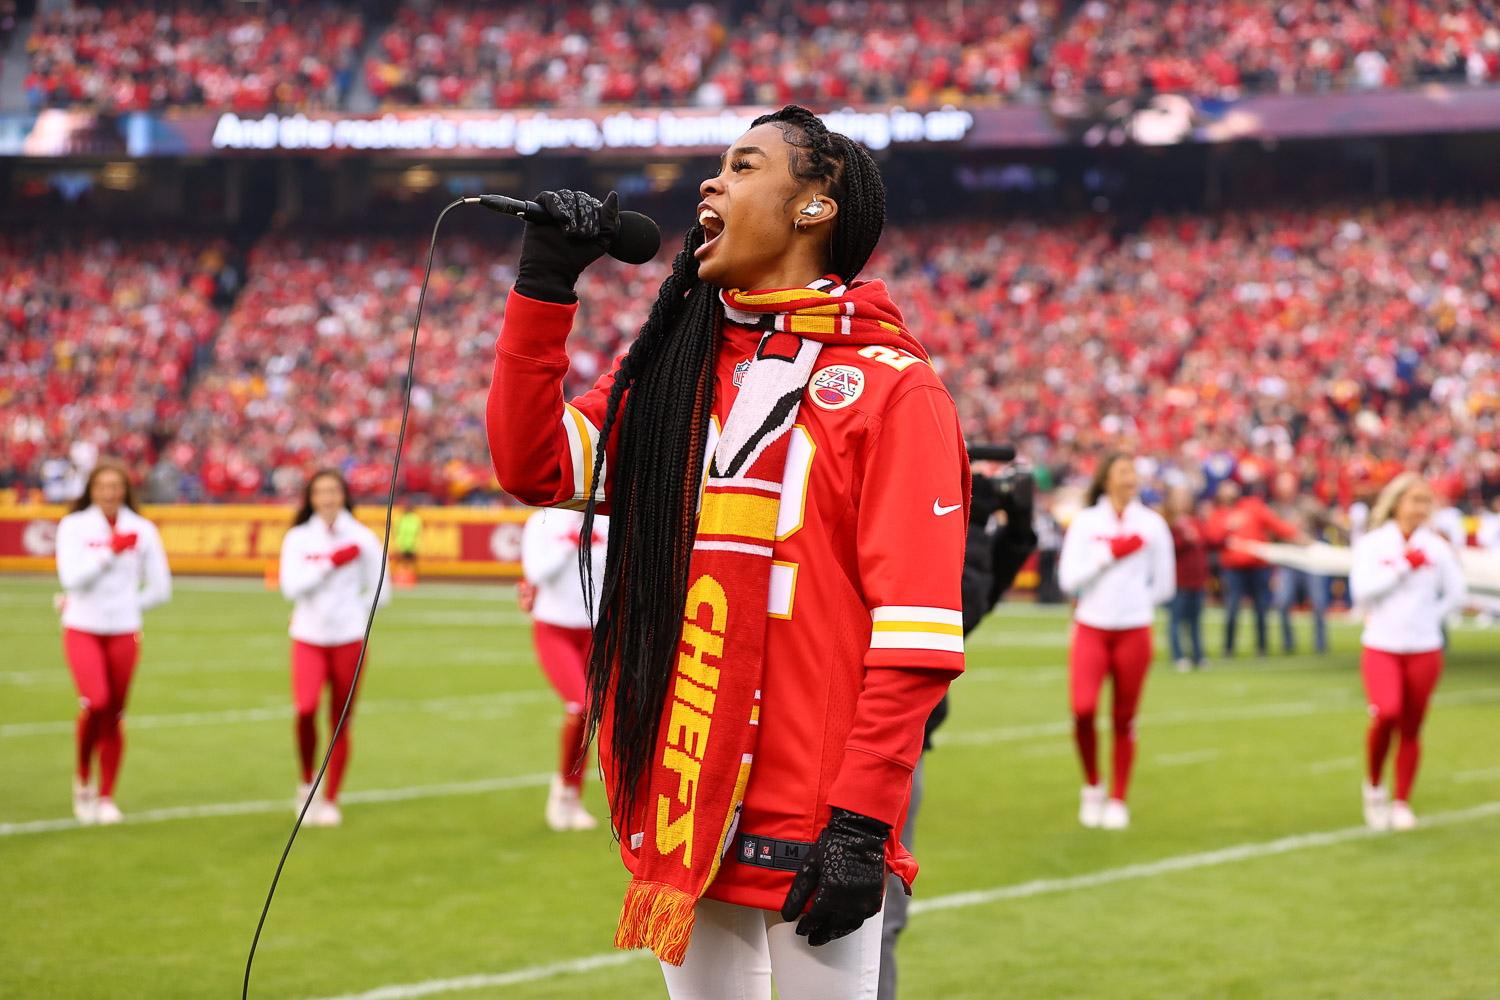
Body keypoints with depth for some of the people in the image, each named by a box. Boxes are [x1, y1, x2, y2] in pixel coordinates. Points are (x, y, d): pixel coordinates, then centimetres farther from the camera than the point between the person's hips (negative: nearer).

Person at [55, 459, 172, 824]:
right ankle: (83, 777, 2)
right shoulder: (73, 526, 0)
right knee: (96, 702, -21)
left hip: (123, 632, 2)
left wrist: (125, 607, 6)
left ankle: (106, 797, 16)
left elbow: (160, 589, 10)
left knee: (115, 715, 2)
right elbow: (72, 578, -14)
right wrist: (111, 551, -19)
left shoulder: (142, 530, 5)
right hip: (82, 630, -2)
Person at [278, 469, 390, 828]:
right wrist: (331, 562, -13)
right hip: (308, 638, -1)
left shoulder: (362, 538, 3)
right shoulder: (298, 538, 3)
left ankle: (331, 801, 14)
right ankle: (306, 781, 3)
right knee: (305, 708, -21)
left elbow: (379, 591, 9)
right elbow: (291, 586, -10)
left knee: (341, 722, 2)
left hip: (348, 640, 1)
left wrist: (353, 614, 5)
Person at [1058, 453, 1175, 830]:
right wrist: (1109, 554, -11)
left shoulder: (1152, 524, 4)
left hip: (1134, 631, 1)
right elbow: (1069, 579, -7)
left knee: (1124, 718, 3)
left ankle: (1118, 800, 18)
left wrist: (1134, 602, 10)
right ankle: (1092, 785, 8)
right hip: (1091, 629, -1)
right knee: (1083, 709, -16)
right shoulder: (1085, 522, 1)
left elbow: (1164, 586, 11)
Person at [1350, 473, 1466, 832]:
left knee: (1411, 728, 4)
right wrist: (1404, 566, -13)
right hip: (1380, 646, -2)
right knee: (1386, 714, -22)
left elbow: (1456, 594, 11)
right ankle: (1373, 785, 1)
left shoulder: (1437, 547, 4)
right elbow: (1363, 590, -13)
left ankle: (1402, 803, 18)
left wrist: (1429, 617, 2)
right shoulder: (1372, 544, -1)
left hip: (1424, 650, 2)